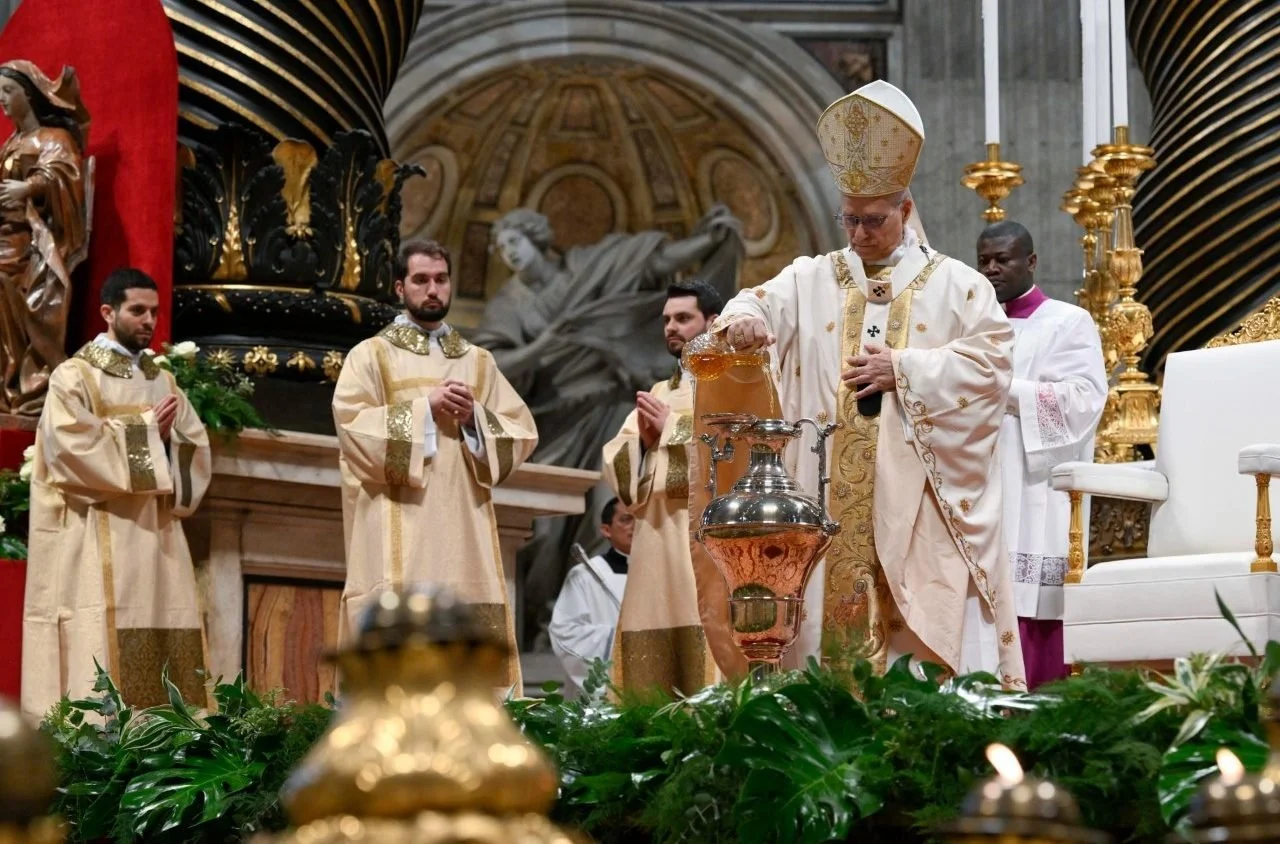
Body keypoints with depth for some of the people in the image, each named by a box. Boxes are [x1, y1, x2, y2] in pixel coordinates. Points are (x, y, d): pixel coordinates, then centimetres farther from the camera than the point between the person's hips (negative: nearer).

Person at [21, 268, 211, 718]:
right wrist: (147, 429, -9)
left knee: (163, 647, 0)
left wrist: (168, 435, -9)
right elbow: (76, 447, -15)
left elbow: (197, 447, 12)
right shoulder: (74, 376, 0)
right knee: (102, 640, -13)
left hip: (157, 534, 6)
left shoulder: (162, 380, 18)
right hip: (99, 540, -6)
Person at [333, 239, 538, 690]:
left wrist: (474, 415, -6)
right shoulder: (370, 355, 8)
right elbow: (352, 424, -7)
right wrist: (424, 408, -12)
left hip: (464, 528, 4)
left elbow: (522, 432, 11)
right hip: (398, 534, -4)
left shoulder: (478, 362, 19)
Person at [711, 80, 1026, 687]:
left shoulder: (956, 285, 7)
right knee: (835, 628, -2)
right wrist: (743, 320, -28)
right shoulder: (812, 281, 12)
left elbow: (991, 360, -2)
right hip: (834, 496, 2)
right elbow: (763, 304, -3)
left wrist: (905, 370, -10)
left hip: (924, 496, -2)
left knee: (936, 631, -6)